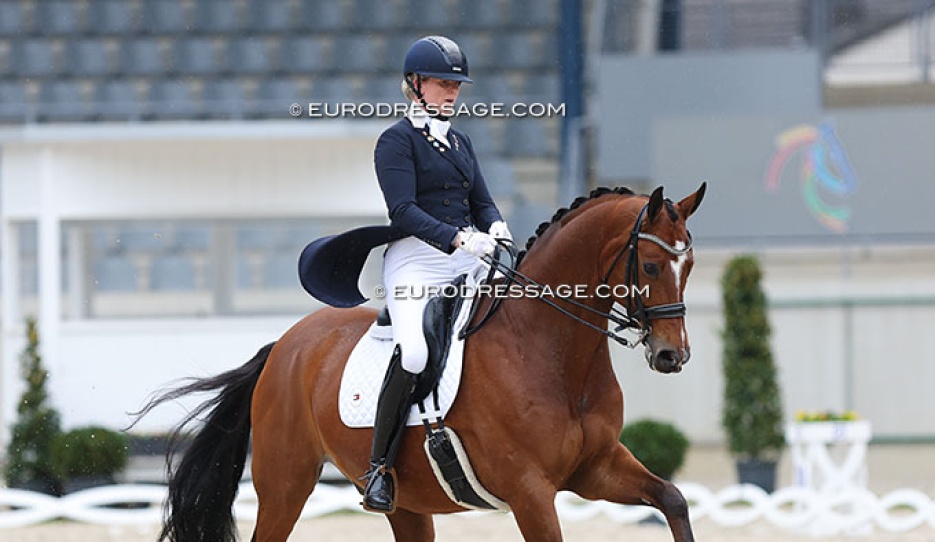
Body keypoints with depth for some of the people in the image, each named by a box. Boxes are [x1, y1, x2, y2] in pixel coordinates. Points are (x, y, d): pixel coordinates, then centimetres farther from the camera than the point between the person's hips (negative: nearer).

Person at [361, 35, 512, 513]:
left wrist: (495, 228, -4)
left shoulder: (459, 142, 22)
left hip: (467, 261, 8)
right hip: (416, 261, -7)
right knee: (414, 351, -31)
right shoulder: (397, 140, -1)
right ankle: (380, 465, -22)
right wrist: (459, 237, -26)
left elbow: (481, 201, 21)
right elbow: (403, 210, -13)